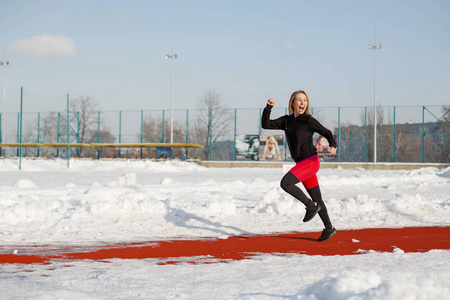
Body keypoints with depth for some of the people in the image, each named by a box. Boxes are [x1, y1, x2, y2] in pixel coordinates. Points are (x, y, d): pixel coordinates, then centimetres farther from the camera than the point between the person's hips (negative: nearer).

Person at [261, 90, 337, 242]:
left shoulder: (308, 120, -7)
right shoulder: (286, 121, 10)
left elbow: (327, 132, -3)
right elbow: (265, 124, 8)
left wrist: (333, 146, -22)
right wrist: (268, 107, -6)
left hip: (310, 160, -7)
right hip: (301, 164, 7)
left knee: (285, 183, -23)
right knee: (317, 199, 13)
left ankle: (311, 206, -9)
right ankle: (329, 228, 25)